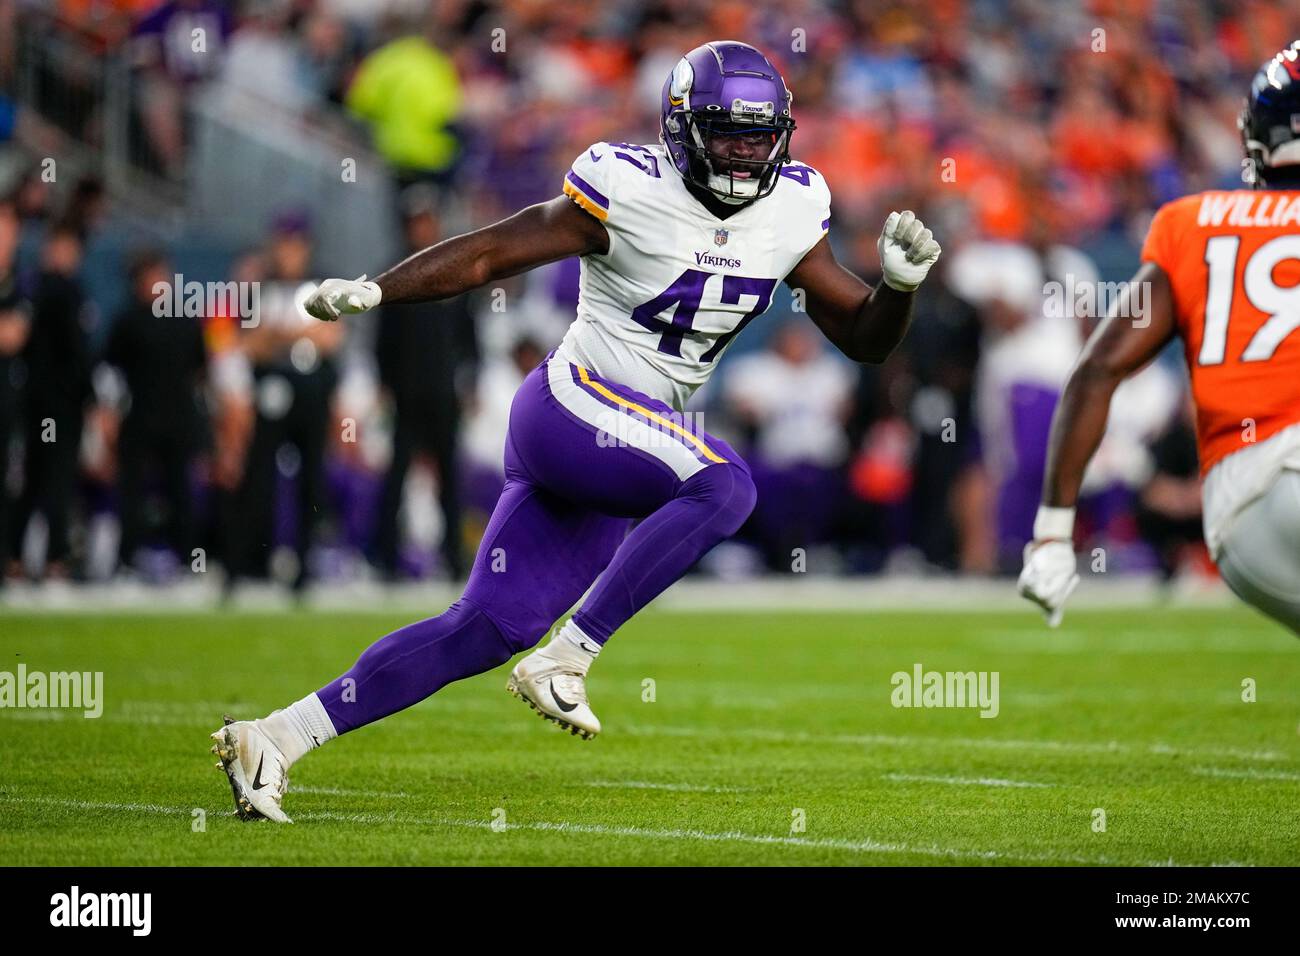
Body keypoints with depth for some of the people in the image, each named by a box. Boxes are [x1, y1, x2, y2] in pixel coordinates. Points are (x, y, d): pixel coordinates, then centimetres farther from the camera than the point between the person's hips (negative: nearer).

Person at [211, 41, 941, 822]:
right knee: (725, 487, -29)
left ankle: (276, 738, 6)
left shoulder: (790, 213, 6)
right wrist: (373, 291, -18)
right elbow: (487, 254, -9)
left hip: (633, 441, 7)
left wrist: (901, 282, -9)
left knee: (486, 630, 2)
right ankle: (564, 663, -22)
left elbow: (864, 338, 11)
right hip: (572, 407, -7)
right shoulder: (631, 193, -13)